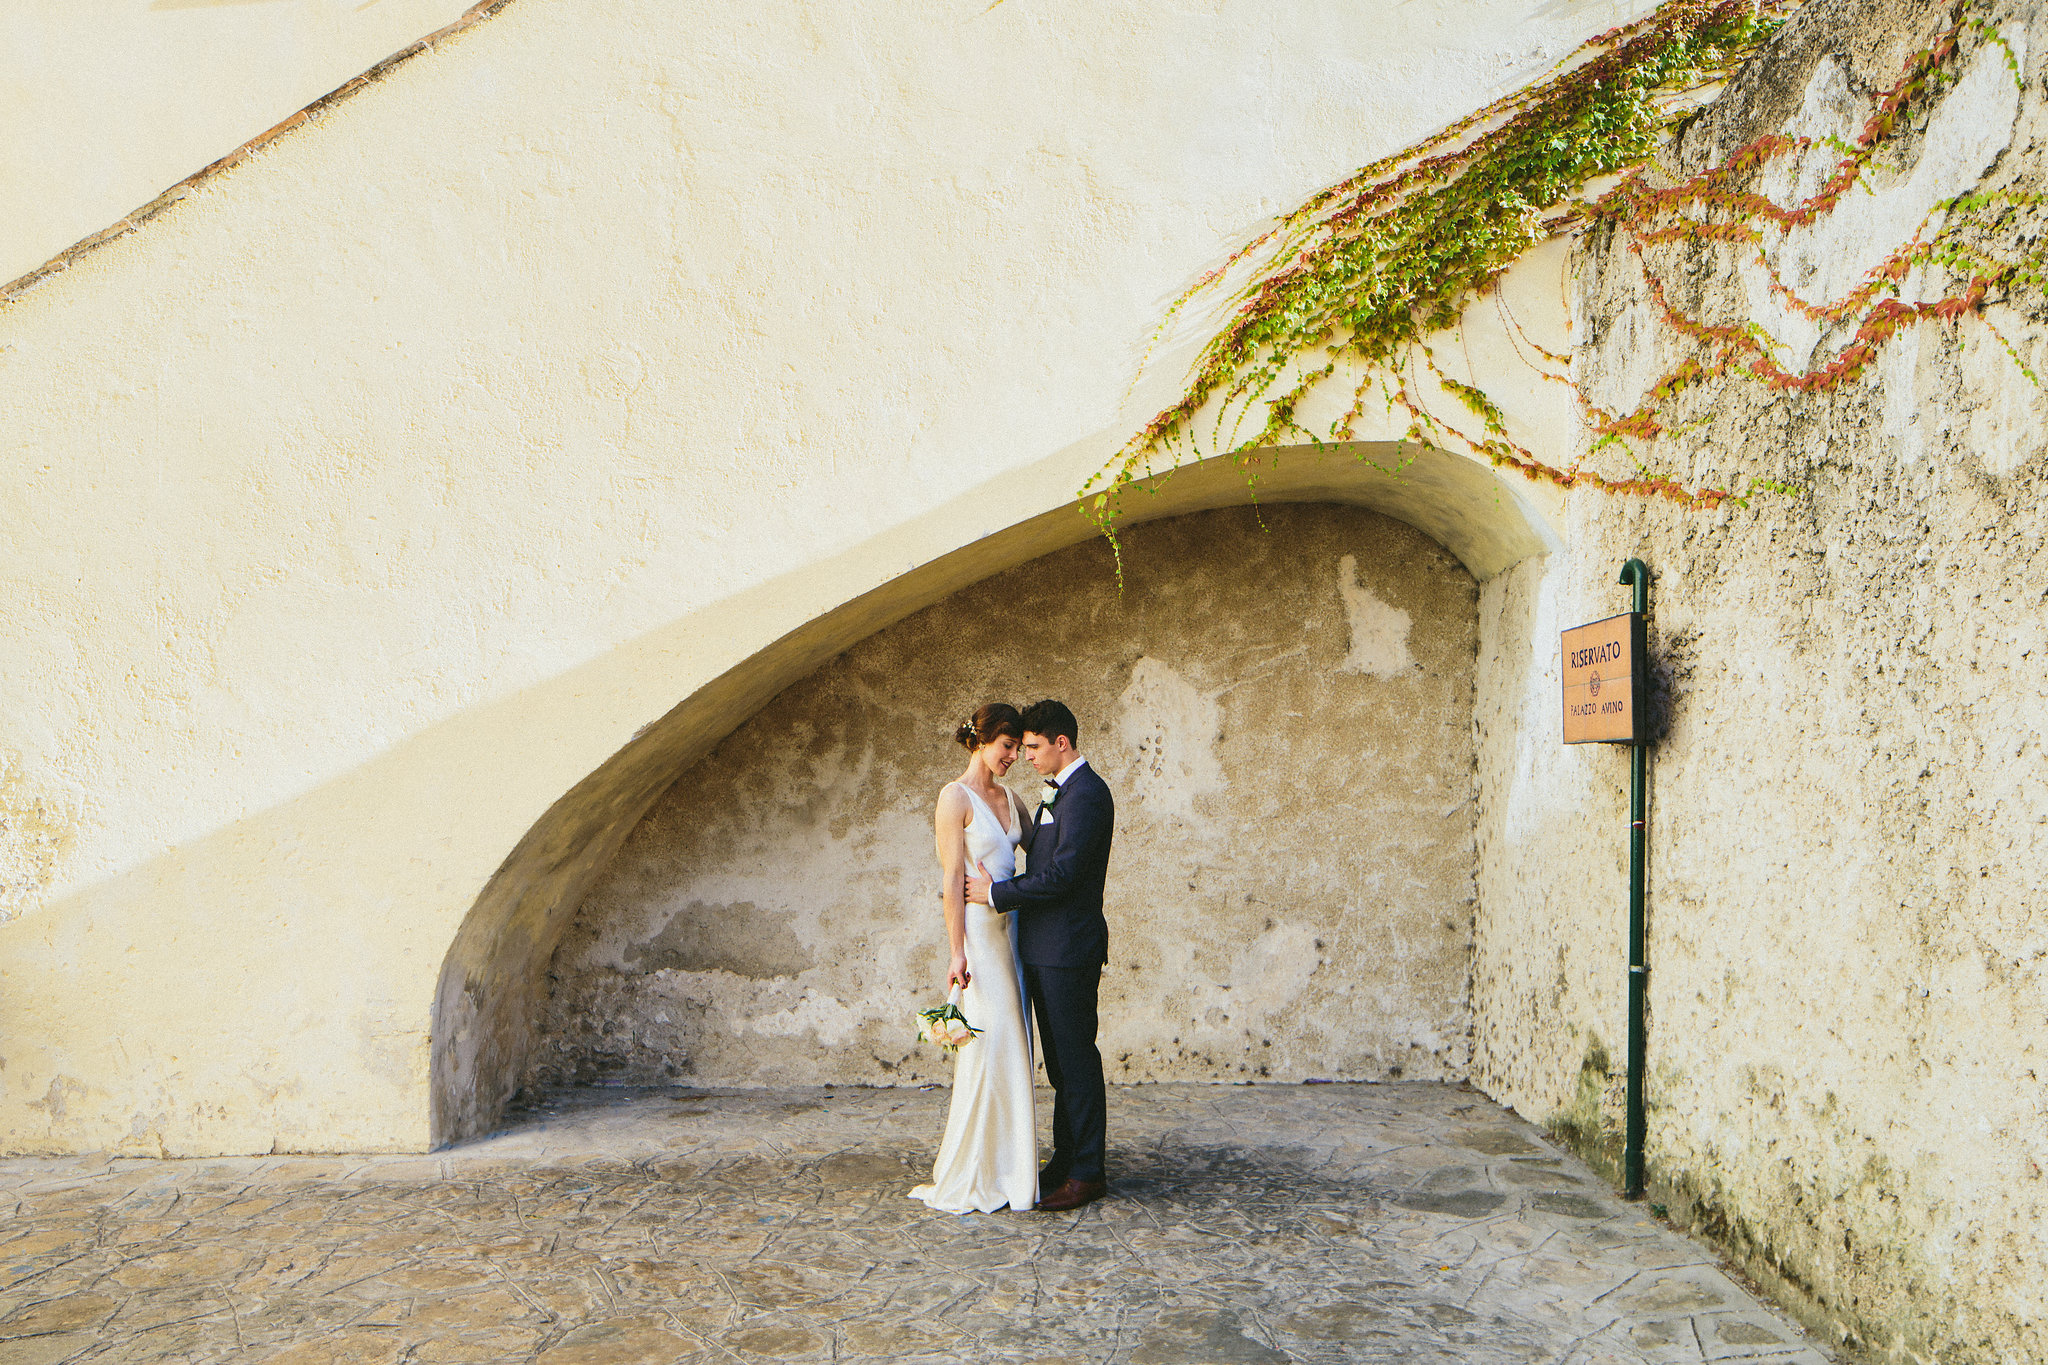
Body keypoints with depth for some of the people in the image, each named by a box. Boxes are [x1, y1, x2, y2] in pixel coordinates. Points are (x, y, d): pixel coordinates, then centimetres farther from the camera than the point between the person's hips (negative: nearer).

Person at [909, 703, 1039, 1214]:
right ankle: (971, 1176, 5)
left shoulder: (1011, 799, 14)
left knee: (1011, 1046, 9)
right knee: (987, 1044, -6)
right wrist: (957, 951, -16)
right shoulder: (956, 797, -8)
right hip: (977, 929, -7)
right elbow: (953, 879, -12)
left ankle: (1007, 1166, 19)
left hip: (1009, 927, 7)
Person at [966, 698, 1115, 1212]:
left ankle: (1088, 1173, 7)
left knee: (1077, 1059, -2)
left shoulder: (1086, 793, -16)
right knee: (1061, 1060, 16)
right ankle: (1066, 1160, 27)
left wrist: (996, 894, -14)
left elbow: (1060, 875, -22)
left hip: (1068, 948, -10)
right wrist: (997, 886, 10)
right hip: (1045, 948, 10)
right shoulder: (1059, 791, 17)